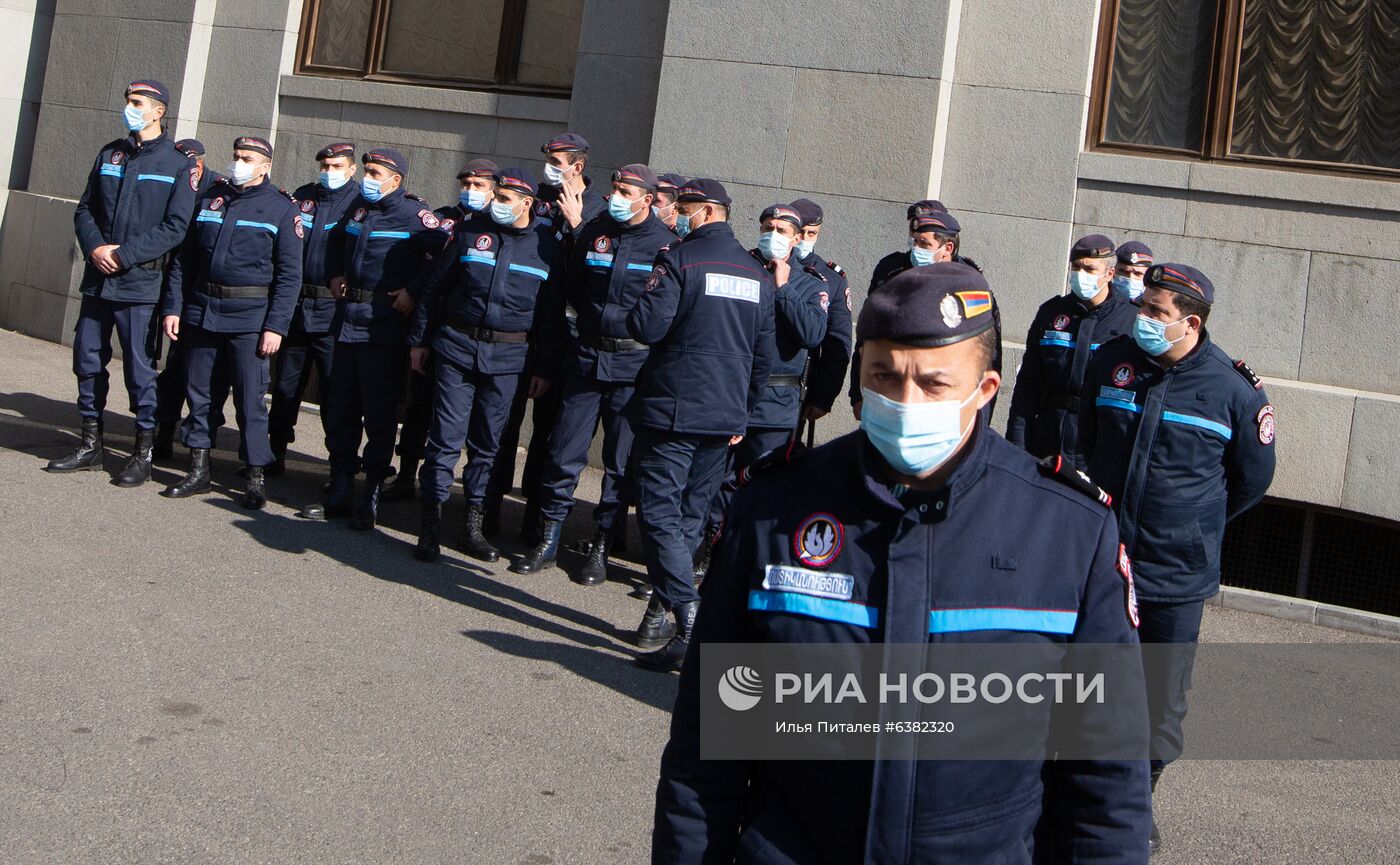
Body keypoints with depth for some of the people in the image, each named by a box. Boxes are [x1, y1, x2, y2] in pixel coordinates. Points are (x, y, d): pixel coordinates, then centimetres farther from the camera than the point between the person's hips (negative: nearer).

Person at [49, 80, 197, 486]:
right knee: (87, 360, 10)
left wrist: (124, 255, -16)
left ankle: (144, 453, 8)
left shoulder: (178, 166, -3)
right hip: (97, 279, 6)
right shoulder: (110, 155, 13)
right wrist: (95, 247, -7)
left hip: (140, 283, -6)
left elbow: (175, 227, -11)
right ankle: (91, 445, 23)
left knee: (140, 368, -2)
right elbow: (84, 209, 13)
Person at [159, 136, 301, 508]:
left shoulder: (281, 208, -1)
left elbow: (289, 275, -5)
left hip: (249, 317, -4)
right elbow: (184, 259, 13)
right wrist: (173, 307, 5)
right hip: (201, 310, 5)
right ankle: (198, 470, 21)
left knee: (250, 398, -2)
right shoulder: (210, 199, 11)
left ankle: (256, 476, 7)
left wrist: (276, 326, -12)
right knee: (198, 392, 9)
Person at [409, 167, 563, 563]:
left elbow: (552, 311, 4)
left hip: (509, 357, 0)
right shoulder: (471, 231, 4)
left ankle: (474, 526, 18)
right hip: (457, 347, 0)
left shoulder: (548, 245, 1)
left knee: (488, 442, 8)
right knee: (446, 437, -2)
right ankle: (431, 526, 5)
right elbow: (435, 287, 9)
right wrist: (419, 340, 8)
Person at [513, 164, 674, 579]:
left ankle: (601, 548, 16)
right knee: (564, 452, 4)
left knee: (621, 460, 4)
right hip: (585, 358, 3)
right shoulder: (594, 232, 7)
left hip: (634, 367, -3)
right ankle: (548, 540, 15)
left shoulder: (666, 243, -4)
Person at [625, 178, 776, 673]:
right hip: (725, 417, 7)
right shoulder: (758, 274, 12)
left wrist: (633, 316, 6)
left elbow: (647, 327, -17)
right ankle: (661, 611, 21)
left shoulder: (679, 260, -9)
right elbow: (764, 357, 15)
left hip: (671, 409, -7)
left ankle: (689, 619, -14)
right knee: (689, 516, 14)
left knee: (659, 512, -4)